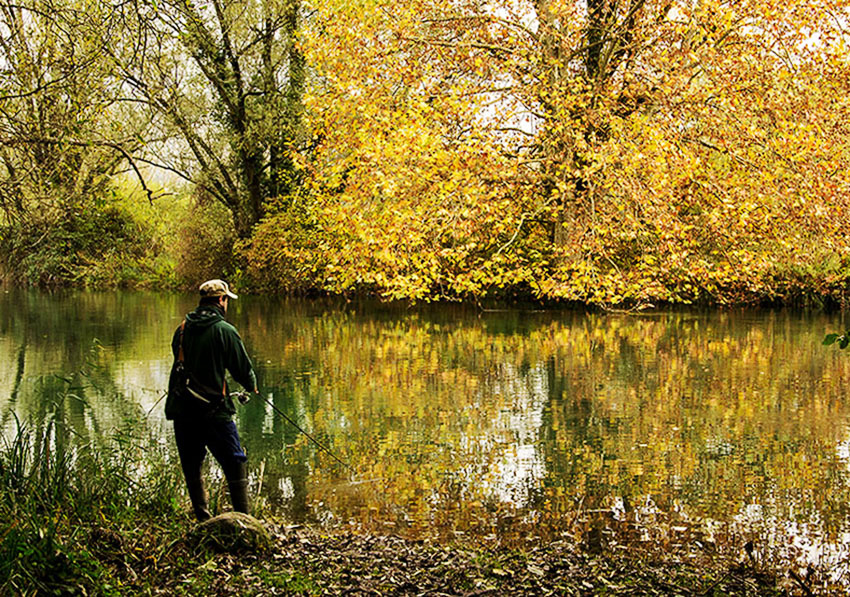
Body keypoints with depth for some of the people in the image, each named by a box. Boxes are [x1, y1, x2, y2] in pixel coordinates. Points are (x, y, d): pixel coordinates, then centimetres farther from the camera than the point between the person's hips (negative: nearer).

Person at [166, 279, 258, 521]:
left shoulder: (182, 329, 8)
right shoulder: (225, 330, -8)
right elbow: (243, 368, -3)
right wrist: (252, 386, 18)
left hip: (181, 409, 5)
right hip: (213, 411, -5)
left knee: (191, 466, 15)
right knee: (235, 465, 3)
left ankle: (203, 519, 17)